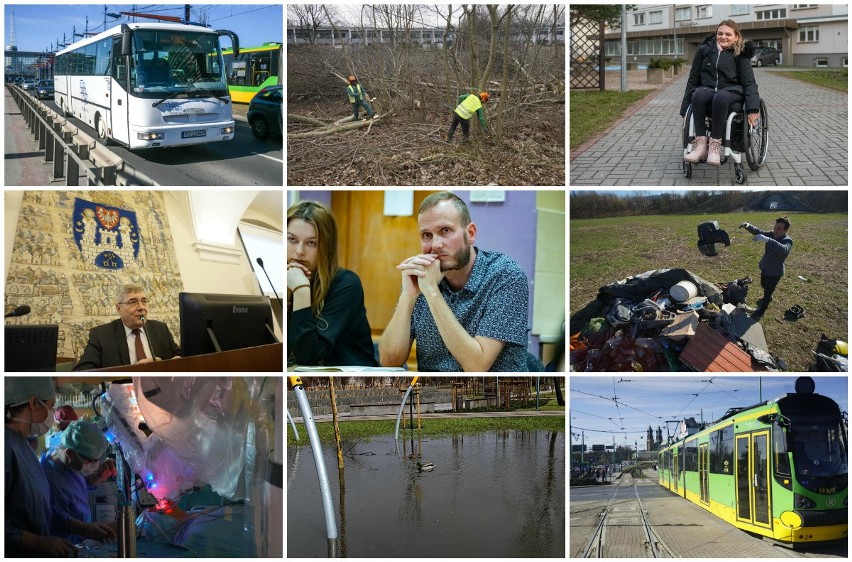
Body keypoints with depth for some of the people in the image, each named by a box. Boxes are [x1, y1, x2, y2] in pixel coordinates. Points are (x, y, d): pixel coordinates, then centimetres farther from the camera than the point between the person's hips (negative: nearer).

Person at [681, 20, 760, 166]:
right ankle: (700, 142, -36)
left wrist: (753, 109, -18)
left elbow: (749, 82, -1)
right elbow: (693, 79, 12)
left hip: (731, 91, -2)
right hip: (707, 89, 2)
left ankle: (715, 143, -34)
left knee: (720, 97, -39)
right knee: (698, 94, -36)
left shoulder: (740, 54, 4)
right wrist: (685, 107, 7)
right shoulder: (704, 50, 9)